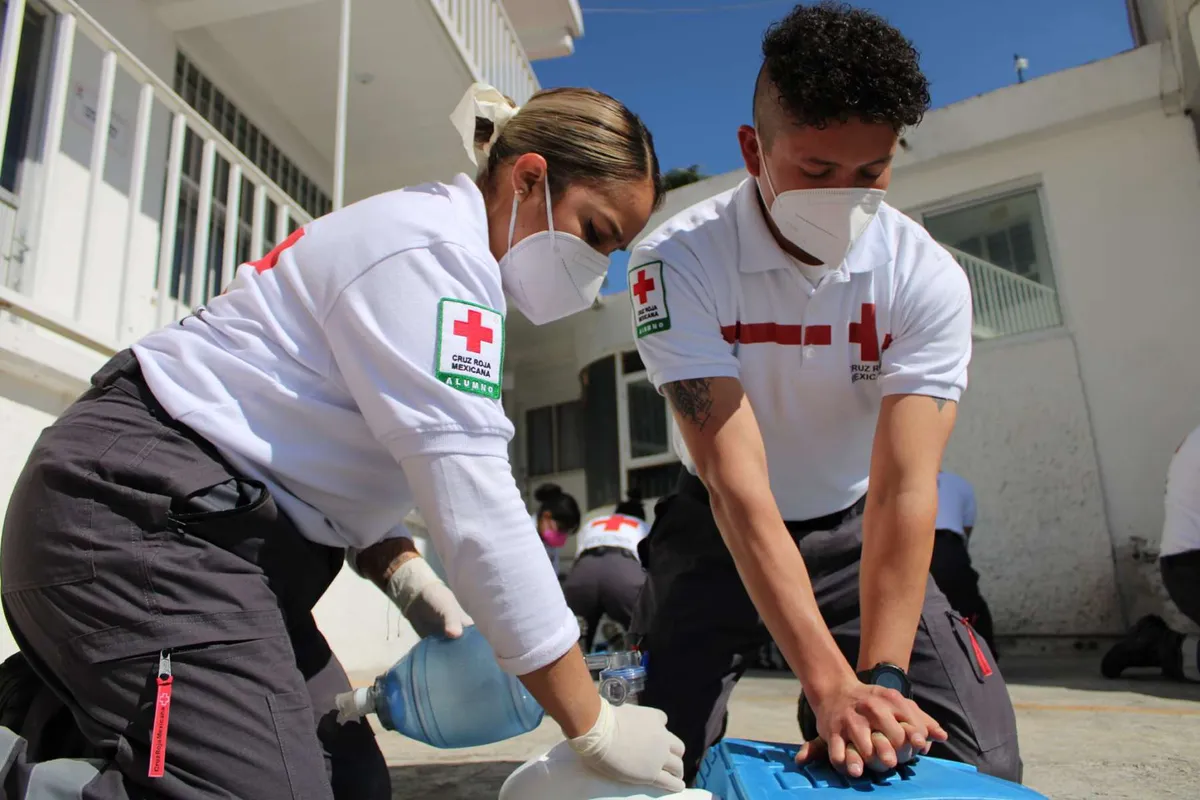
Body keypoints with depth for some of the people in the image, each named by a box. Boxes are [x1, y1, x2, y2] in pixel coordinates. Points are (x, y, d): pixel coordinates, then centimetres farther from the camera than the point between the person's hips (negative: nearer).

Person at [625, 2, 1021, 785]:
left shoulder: (927, 278, -20)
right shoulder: (679, 261, -27)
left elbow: (905, 487, -27)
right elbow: (735, 481, -33)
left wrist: (879, 674, -37)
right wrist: (831, 685, -39)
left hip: (854, 530, 2)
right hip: (718, 530, -1)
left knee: (978, 755, -8)